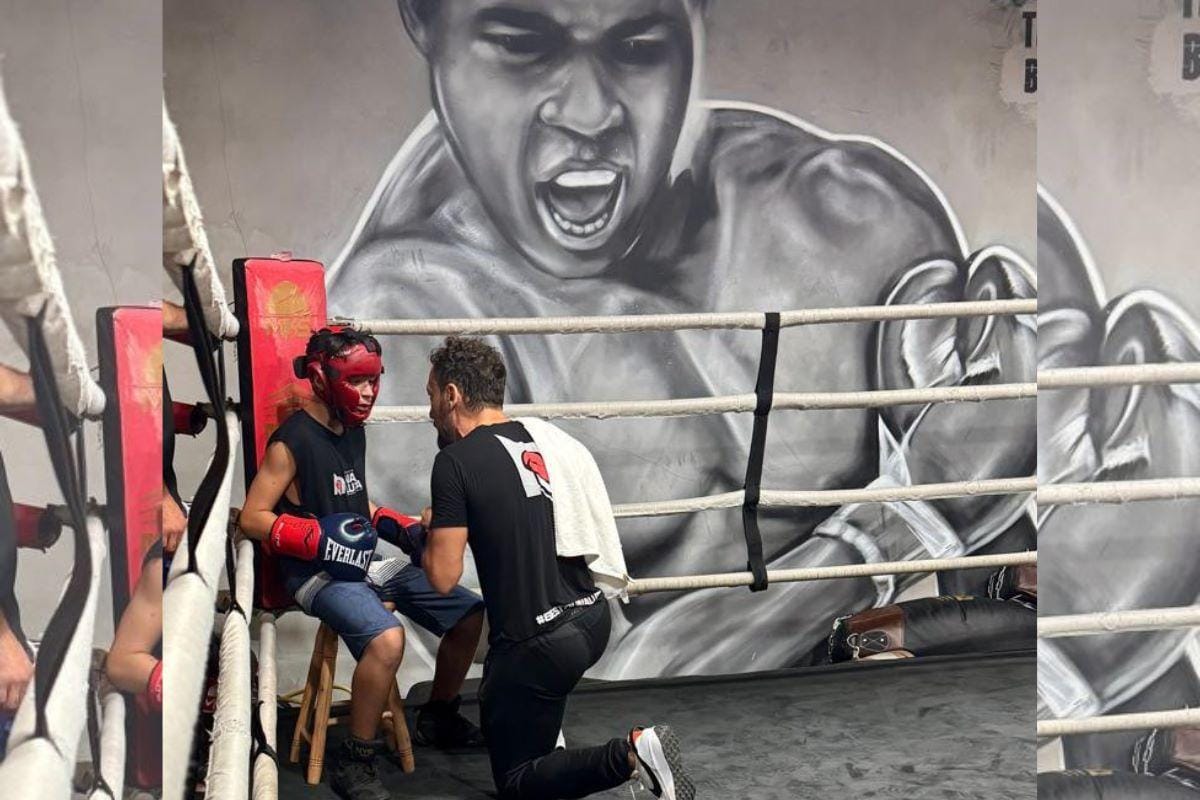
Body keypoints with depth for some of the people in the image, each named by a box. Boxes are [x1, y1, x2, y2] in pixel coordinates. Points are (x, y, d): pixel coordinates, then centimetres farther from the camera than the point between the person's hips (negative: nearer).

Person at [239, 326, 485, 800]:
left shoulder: (353, 432, 11)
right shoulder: (292, 442, -13)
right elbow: (252, 518, -14)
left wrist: (402, 527, 7)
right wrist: (322, 541, -23)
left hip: (365, 564, 9)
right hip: (316, 575, -9)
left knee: (469, 615, 5)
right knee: (386, 639, -36)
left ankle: (437, 719, 25)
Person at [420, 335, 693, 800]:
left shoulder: (456, 462, -12)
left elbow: (444, 578, -11)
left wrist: (420, 538, 9)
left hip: (541, 644, -8)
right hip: (593, 618, 8)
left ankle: (630, 755, -14)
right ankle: (545, 736, 36)